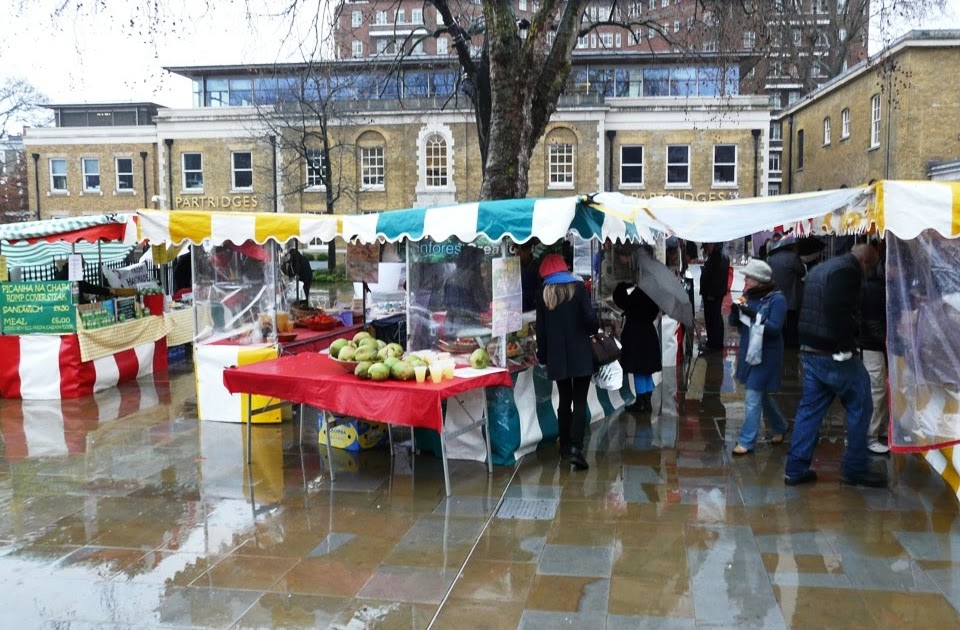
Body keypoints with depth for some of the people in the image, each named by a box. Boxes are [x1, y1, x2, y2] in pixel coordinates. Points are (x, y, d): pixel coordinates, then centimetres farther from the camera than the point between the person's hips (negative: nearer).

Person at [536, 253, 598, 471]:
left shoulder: (543, 294, 4)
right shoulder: (578, 287, -3)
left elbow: (541, 328, 4)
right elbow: (591, 318, -12)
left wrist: (542, 356, 12)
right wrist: (592, 330, 11)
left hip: (557, 356, 3)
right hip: (580, 354, -3)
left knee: (564, 400, 14)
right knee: (580, 401, -2)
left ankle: (565, 447, 18)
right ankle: (576, 447, -13)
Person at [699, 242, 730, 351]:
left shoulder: (720, 257, -17)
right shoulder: (713, 256, 16)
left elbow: (718, 277, -23)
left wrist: (712, 294, -22)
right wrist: (705, 292, 18)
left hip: (713, 294, -10)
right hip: (711, 293, 10)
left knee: (713, 318, -5)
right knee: (711, 318, 15)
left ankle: (716, 343, 0)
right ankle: (713, 342, 24)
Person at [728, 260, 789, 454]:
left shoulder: (777, 299, -14)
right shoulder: (748, 295, 4)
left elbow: (775, 328, -20)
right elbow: (735, 323, 7)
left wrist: (754, 315, -30)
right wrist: (734, 311, -15)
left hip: (766, 355, -7)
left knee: (753, 398, -7)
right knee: (762, 394, 20)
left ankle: (746, 442, 0)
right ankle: (780, 426, 41)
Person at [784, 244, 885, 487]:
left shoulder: (821, 268, 18)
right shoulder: (847, 271, -13)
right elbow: (838, 311, -27)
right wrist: (846, 347, -19)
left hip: (811, 351, 9)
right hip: (834, 355, -9)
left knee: (809, 409, 11)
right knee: (860, 407, 5)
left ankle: (795, 469, 12)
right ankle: (854, 469, 12)